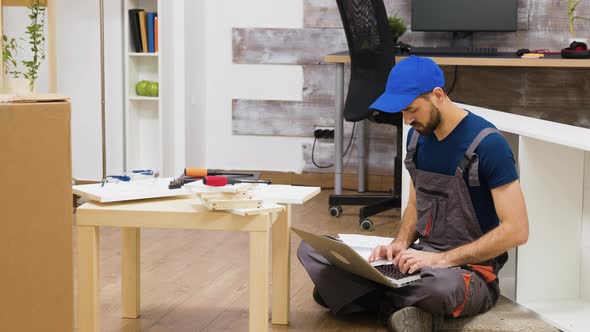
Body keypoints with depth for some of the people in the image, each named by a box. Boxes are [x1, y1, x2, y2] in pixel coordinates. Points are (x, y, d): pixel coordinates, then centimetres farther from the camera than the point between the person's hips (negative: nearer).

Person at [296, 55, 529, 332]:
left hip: (470, 269, -7)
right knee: (311, 249, -7)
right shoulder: (418, 136, 6)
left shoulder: (487, 144, -16)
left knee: (442, 284, -45)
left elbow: (517, 230, -18)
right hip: (424, 256, 7)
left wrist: (441, 259, -22)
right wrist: (401, 244, -3)